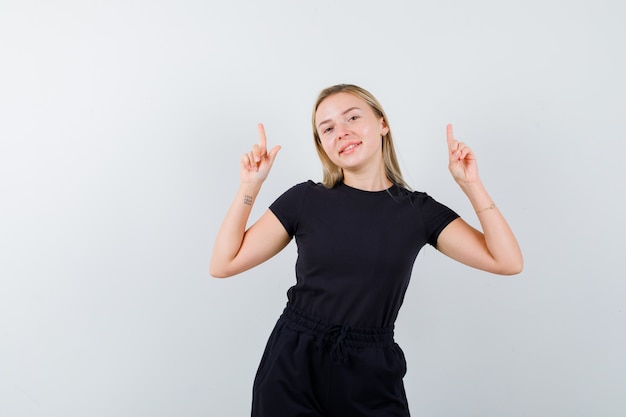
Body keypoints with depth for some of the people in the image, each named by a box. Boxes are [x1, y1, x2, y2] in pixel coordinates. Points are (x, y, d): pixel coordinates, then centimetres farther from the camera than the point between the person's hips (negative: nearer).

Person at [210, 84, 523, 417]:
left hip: (372, 373, 1)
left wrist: (471, 184, -9)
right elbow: (223, 264, -5)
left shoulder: (417, 210, -1)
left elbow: (508, 261, -6)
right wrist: (250, 185, -11)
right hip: (293, 365, 0)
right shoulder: (305, 199, -3)